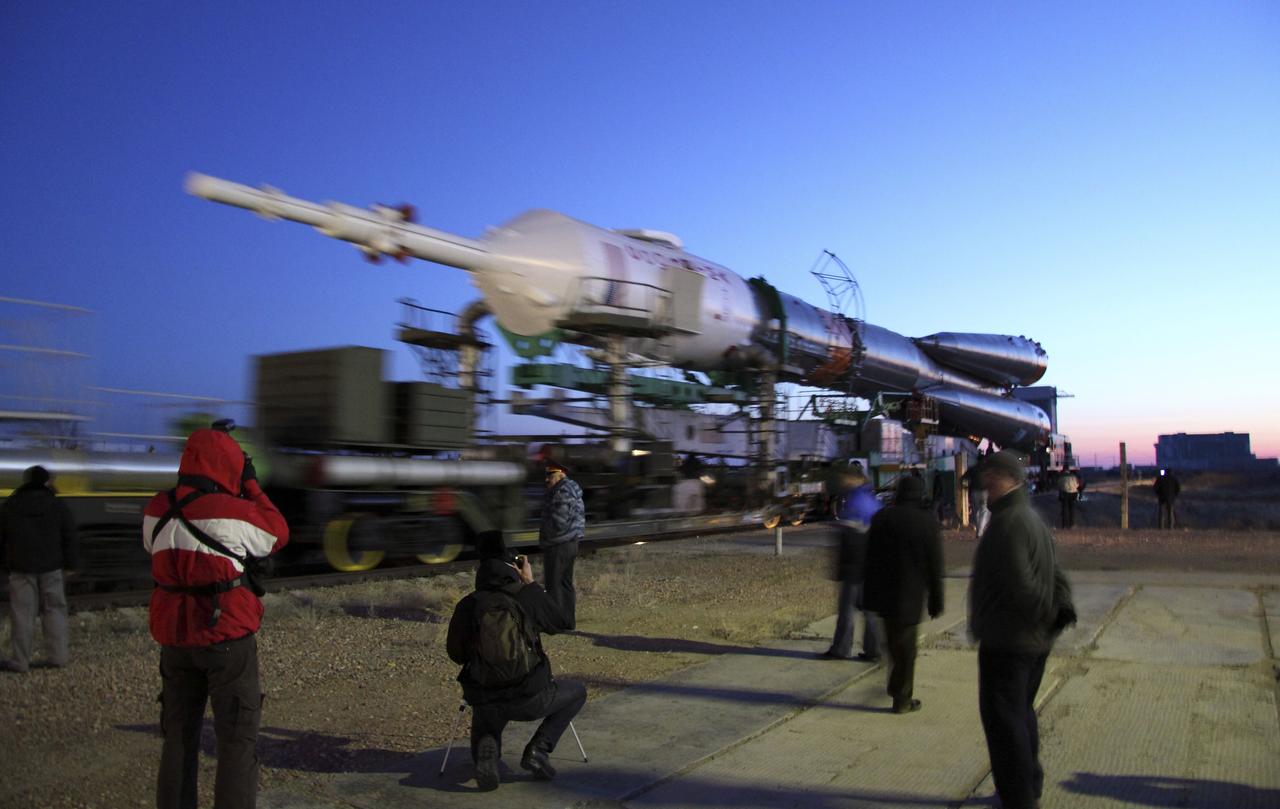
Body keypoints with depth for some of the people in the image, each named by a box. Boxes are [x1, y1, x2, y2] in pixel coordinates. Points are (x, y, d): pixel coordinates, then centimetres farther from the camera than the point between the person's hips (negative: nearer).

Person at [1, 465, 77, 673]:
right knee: (54, 610, 8)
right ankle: (58, 656, 10)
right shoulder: (58, 506, -1)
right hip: (51, 567, 0)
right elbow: (69, 538, 1)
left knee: (22, 614, 3)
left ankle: (20, 661, 6)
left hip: (21, 568, 0)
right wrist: (70, 564, 11)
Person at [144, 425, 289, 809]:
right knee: (238, 741, 3)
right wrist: (252, 486, 5)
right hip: (227, 636, -5)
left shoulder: (156, 510, 0)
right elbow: (279, 535, -1)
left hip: (173, 637, 6)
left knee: (179, 734, 19)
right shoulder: (233, 511, -16)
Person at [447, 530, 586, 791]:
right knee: (577, 692, 25)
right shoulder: (528, 597, -6)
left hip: (485, 702, 2)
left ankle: (485, 751, -1)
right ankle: (538, 749, 6)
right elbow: (561, 622, 12)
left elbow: (456, 654, 9)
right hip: (530, 699, -2)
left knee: (485, 727, 36)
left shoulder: (467, 605, -1)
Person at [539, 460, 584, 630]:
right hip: (571, 544, 10)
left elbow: (558, 522, -23)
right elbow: (580, 518, 18)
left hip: (558, 545, -10)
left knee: (553, 585, -3)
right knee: (566, 584, 15)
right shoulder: (572, 490, 13)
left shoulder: (562, 493, -18)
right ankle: (569, 622, 20)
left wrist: (546, 539, -7)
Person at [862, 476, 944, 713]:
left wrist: (870, 593, 10)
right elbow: (935, 567, -5)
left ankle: (896, 686, 29)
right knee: (906, 648, 6)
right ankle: (902, 699, 13)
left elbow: (870, 559, 4)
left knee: (893, 642, 22)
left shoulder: (882, 518, 2)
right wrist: (936, 602, 2)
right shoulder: (928, 522, -7)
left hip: (883, 593, 3)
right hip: (910, 595, -3)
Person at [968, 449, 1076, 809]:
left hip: (1006, 639, -10)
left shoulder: (1007, 523, -20)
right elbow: (1055, 573, 15)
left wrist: (1051, 612, -13)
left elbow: (1020, 584, -26)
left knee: (1002, 716, -3)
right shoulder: (1034, 519, 13)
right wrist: (1063, 607, 1)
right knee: (1022, 710, 23)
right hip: (1035, 642, 10)